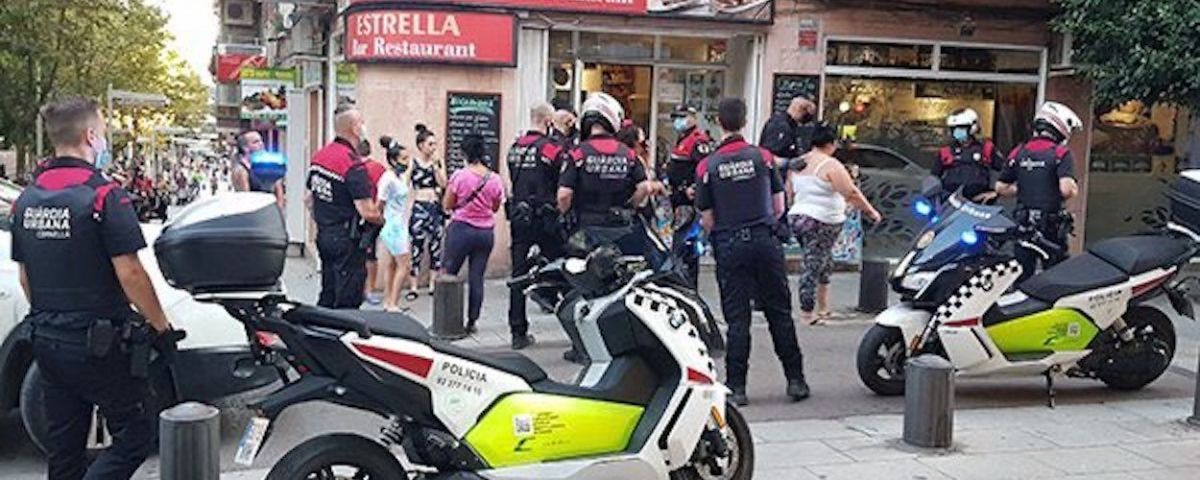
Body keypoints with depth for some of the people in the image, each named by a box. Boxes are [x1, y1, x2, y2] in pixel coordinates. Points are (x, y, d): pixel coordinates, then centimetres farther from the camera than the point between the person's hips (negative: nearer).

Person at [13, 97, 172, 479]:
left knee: (63, 447, 14)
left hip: (46, 343, 8)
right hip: (97, 344, -7)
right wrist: (161, 325, -7)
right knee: (134, 436, 3)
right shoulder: (103, 196, -16)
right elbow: (129, 274, -18)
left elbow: (25, 277, 14)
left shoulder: (26, 200, 8)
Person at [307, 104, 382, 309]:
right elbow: (367, 212, -23)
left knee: (327, 298, 17)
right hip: (347, 241, -9)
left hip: (323, 236, 9)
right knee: (348, 302, -2)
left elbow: (309, 198, 17)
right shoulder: (353, 164, -19)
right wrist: (382, 220, -4)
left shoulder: (319, 156, 7)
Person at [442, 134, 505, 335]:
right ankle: (472, 322, 9)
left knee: (449, 274, 8)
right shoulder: (495, 179, -2)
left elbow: (447, 205, -2)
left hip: (461, 229, -3)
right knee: (477, 278, 6)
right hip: (486, 233, 3)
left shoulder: (459, 176, -11)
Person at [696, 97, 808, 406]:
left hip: (729, 247, -1)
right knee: (779, 313, 10)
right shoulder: (763, 157, 0)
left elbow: (707, 220, -1)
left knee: (737, 318, 4)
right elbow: (779, 206, 4)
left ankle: (736, 386, 4)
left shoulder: (707, 166, -3)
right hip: (765, 241, 1)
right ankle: (795, 380, 15)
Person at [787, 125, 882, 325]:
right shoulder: (831, 165, -12)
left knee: (824, 263, 18)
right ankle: (806, 312, 2)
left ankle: (823, 307, 18)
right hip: (821, 223, -7)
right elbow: (851, 193, -15)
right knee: (813, 267, -2)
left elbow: (789, 193, 16)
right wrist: (871, 211, -6)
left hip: (796, 217, 7)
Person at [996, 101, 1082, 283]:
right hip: (1052, 227, -4)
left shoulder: (1018, 153, 4)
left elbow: (1001, 188, 6)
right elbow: (1067, 189, -23)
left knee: (1021, 276, 10)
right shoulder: (1061, 154, -10)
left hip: (1023, 225, 4)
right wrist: (1075, 189, -1)